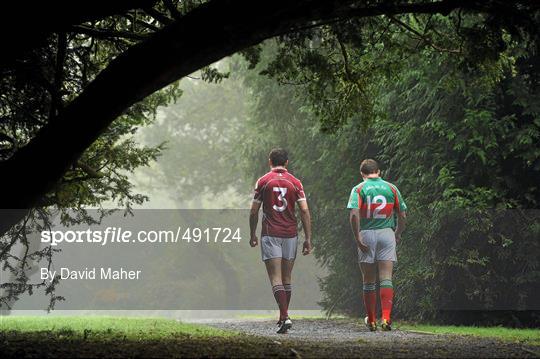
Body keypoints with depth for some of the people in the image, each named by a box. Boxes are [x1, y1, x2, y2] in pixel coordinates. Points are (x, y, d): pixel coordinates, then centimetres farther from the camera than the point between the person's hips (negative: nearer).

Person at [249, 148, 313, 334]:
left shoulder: (263, 181, -2)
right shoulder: (295, 182, 3)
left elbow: (254, 211, 1)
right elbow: (305, 211, -3)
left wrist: (253, 235, 13)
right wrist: (308, 239, -1)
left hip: (270, 235, -3)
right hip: (290, 235, 3)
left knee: (276, 279, -7)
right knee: (286, 278, 15)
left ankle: (285, 317, -22)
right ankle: (283, 317, 20)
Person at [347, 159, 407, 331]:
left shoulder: (359, 189, 0)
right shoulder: (391, 188, 7)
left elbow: (354, 214, -14)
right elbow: (402, 215, 9)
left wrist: (357, 238, -11)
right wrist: (398, 234, 23)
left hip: (366, 234, -1)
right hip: (387, 233, 1)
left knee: (368, 281, 9)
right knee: (386, 278, -4)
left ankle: (371, 320, 15)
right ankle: (386, 317, -19)